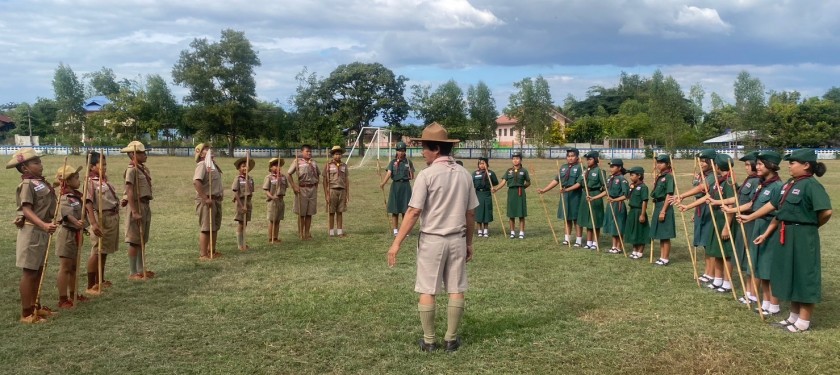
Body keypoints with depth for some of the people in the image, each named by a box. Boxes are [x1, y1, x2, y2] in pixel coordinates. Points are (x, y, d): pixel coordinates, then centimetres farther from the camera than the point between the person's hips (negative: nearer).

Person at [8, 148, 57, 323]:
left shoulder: (41, 182, 12)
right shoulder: (27, 184, -15)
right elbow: (26, 210, -25)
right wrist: (43, 225, -37)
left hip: (41, 231, 9)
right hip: (32, 231, -9)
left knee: (38, 271, 16)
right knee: (29, 272, -3)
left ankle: (33, 306, 28)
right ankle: (26, 313, 3)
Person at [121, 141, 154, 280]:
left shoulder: (143, 168, 12)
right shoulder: (132, 170, -14)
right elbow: (129, 192, -19)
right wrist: (134, 212, -23)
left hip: (146, 205, 9)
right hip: (137, 205, -9)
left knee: (143, 240, 15)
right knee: (135, 241, -2)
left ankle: (141, 269, 25)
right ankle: (133, 273, 4)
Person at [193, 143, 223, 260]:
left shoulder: (212, 164, 15)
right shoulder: (202, 165, -14)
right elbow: (196, 182, -28)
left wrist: (220, 193, 13)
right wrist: (205, 199, -28)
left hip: (216, 199, 9)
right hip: (206, 201, -9)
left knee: (214, 227, 17)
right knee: (205, 228, -6)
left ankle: (212, 251, 29)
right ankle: (203, 255, -1)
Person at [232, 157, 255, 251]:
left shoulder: (250, 178, 5)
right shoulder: (238, 179, -9)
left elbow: (251, 192, -1)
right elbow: (236, 194, -12)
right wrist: (241, 206, -18)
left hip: (248, 201, 5)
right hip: (240, 201, -5)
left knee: (245, 224, 12)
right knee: (240, 224, 0)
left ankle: (243, 242, 21)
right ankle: (240, 244, 7)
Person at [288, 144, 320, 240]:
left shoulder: (314, 162, 10)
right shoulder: (298, 162, -5)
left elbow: (318, 174, 23)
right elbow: (289, 174, -6)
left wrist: (316, 185, 12)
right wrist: (294, 186, -11)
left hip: (312, 188, 4)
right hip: (302, 189, -4)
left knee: (309, 213, 8)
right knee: (301, 213, 2)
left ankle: (307, 233, 16)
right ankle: (301, 234, 10)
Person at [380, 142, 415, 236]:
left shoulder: (408, 162, 5)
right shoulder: (393, 162, 3)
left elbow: (412, 177, 12)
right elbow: (388, 173, -13)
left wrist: (411, 171, -7)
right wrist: (383, 182, -27)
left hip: (405, 185, 0)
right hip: (395, 185, 0)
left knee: (405, 209, 2)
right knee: (395, 210, 3)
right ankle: (395, 230, 11)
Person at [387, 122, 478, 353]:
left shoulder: (427, 175, -11)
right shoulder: (464, 174, 4)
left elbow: (414, 212, -14)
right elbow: (471, 213, 8)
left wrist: (397, 243, -11)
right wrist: (469, 242, 18)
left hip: (432, 240, -4)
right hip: (457, 239, 4)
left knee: (427, 291, 6)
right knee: (456, 291, 9)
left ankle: (429, 341, 12)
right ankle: (451, 340, 15)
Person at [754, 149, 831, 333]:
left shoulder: (811, 185, -18)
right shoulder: (789, 184, 10)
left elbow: (826, 212, -27)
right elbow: (780, 212, 16)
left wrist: (811, 225, -9)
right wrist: (766, 233, 15)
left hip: (803, 237, -9)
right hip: (786, 236, 9)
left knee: (804, 277, 2)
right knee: (790, 276, 17)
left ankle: (804, 321, 13)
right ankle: (794, 316, 30)